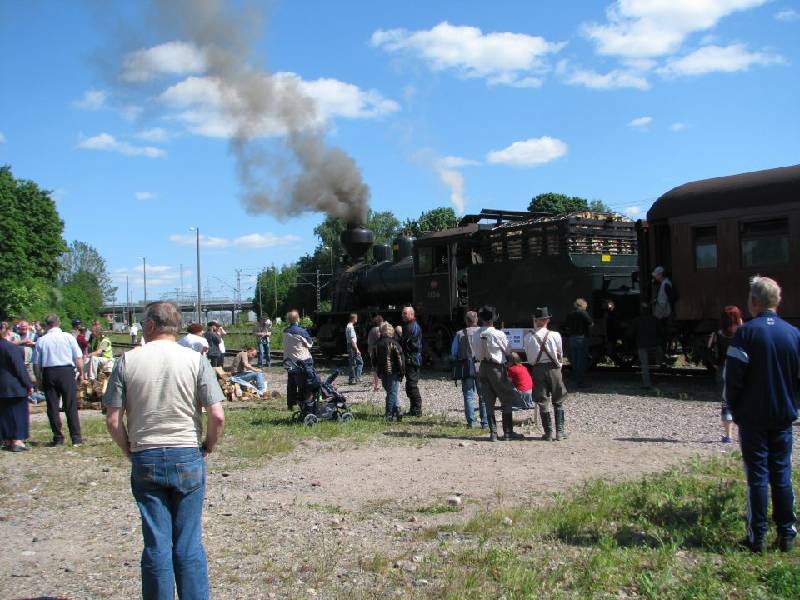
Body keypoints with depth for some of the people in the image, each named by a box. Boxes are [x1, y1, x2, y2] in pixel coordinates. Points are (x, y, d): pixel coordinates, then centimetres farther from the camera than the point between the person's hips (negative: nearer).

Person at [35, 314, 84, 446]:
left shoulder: (41, 340, 2)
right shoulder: (68, 337, -1)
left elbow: (38, 363, 3)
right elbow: (78, 358, -2)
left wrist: (40, 380, 12)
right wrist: (81, 373, 8)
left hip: (48, 372, 1)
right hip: (67, 371, -1)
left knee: (52, 406, 8)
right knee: (71, 406, 2)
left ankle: (58, 438, 11)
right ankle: (76, 438, 0)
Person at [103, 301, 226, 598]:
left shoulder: (128, 361, -3)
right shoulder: (195, 360, -5)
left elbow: (113, 421, -4)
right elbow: (217, 417, -10)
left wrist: (130, 450, 11)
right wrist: (208, 448, 7)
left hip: (145, 460, 1)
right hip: (187, 457, 0)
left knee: (156, 544, 9)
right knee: (189, 544, 7)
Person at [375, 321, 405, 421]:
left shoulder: (378, 344, 7)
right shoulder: (393, 343, -10)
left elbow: (375, 360, 15)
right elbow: (400, 358, -12)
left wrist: (378, 372, 25)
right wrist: (402, 371, -5)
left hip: (382, 373, 5)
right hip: (393, 372, -5)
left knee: (390, 392, 15)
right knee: (392, 393, -1)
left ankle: (396, 409, 7)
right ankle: (389, 414, -3)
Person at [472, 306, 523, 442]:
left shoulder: (475, 334, -4)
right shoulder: (498, 334, -16)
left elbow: (475, 351, 4)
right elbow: (508, 351, -3)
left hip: (483, 368, 5)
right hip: (497, 368, -5)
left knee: (489, 401, 10)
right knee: (507, 400, 7)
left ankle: (493, 433, 9)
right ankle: (508, 432, 8)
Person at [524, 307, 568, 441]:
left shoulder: (528, 338, -6)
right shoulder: (555, 335, -7)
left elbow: (529, 357, 1)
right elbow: (560, 355, 4)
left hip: (537, 370, 0)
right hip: (553, 368, 0)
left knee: (543, 402, 6)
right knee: (558, 401, 11)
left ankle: (548, 432, 6)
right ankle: (560, 431, 9)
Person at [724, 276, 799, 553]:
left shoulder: (746, 332, -12)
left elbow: (733, 375, -13)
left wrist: (733, 406, 1)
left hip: (752, 416, -3)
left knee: (757, 475, 2)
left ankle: (757, 537, 5)